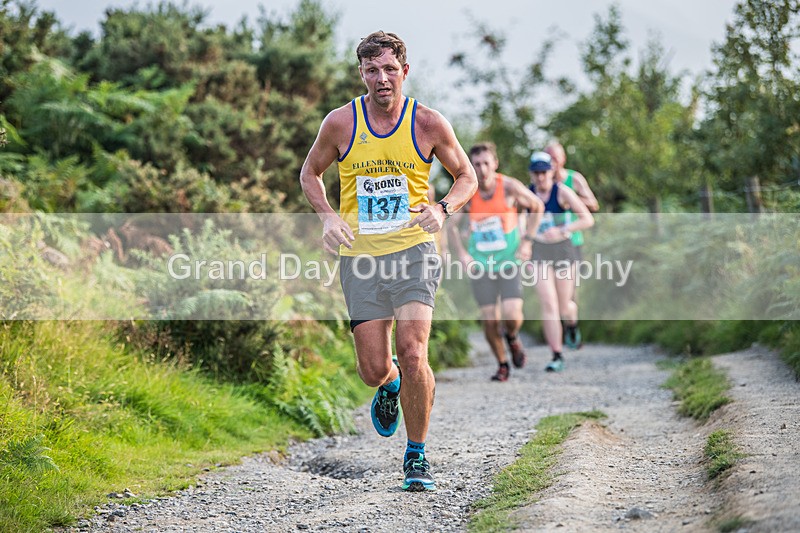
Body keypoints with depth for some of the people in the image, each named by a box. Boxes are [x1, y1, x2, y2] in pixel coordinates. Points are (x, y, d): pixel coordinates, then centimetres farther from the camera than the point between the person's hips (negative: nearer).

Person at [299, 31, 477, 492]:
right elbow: (310, 173, 14)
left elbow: (467, 176, 9)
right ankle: (390, 385, 41)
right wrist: (327, 216, -5)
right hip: (359, 255, 1)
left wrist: (443, 208, -11)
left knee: (413, 356, -17)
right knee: (374, 371, 1)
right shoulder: (341, 123, -2)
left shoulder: (428, 123, -3)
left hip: (413, 250, -1)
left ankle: (417, 455, 3)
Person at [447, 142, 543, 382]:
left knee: (512, 315, -16)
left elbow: (537, 207, 5)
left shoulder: (509, 186, -11)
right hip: (481, 264, 1)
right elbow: (452, 226, 9)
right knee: (490, 320, -3)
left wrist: (527, 241, 0)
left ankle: (512, 338, 20)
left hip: (510, 261, -1)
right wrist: (462, 254, -4)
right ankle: (502, 365, 20)